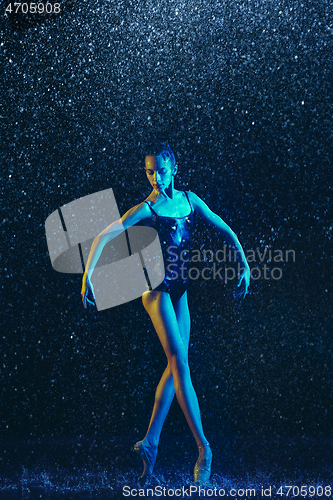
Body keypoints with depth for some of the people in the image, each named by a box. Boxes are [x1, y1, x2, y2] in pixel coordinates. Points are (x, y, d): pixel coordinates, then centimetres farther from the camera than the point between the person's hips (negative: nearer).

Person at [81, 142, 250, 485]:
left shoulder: (189, 199, 5)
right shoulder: (146, 209, -9)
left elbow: (225, 231, 9)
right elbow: (103, 237, -15)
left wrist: (244, 265, -1)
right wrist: (87, 277, -23)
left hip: (180, 290, 6)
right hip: (157, 290, -6)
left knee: (175, 364, 4)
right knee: (180, 362, -11)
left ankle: (150, 441, 13)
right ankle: (203, 448, -9)